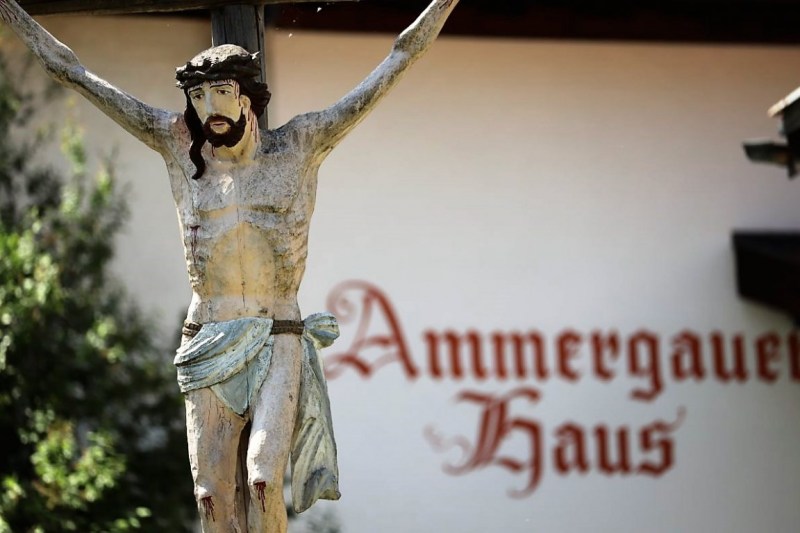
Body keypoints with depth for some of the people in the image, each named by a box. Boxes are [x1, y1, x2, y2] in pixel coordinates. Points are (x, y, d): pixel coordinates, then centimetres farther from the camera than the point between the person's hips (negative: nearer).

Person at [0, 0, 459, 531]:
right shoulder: (180, 145, 7)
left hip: (277, 347, -2)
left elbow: (397, 62, 3)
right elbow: (71, 69, 9)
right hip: (207, 348, 2)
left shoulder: (300, 145, 3)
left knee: (264, 483, -21)